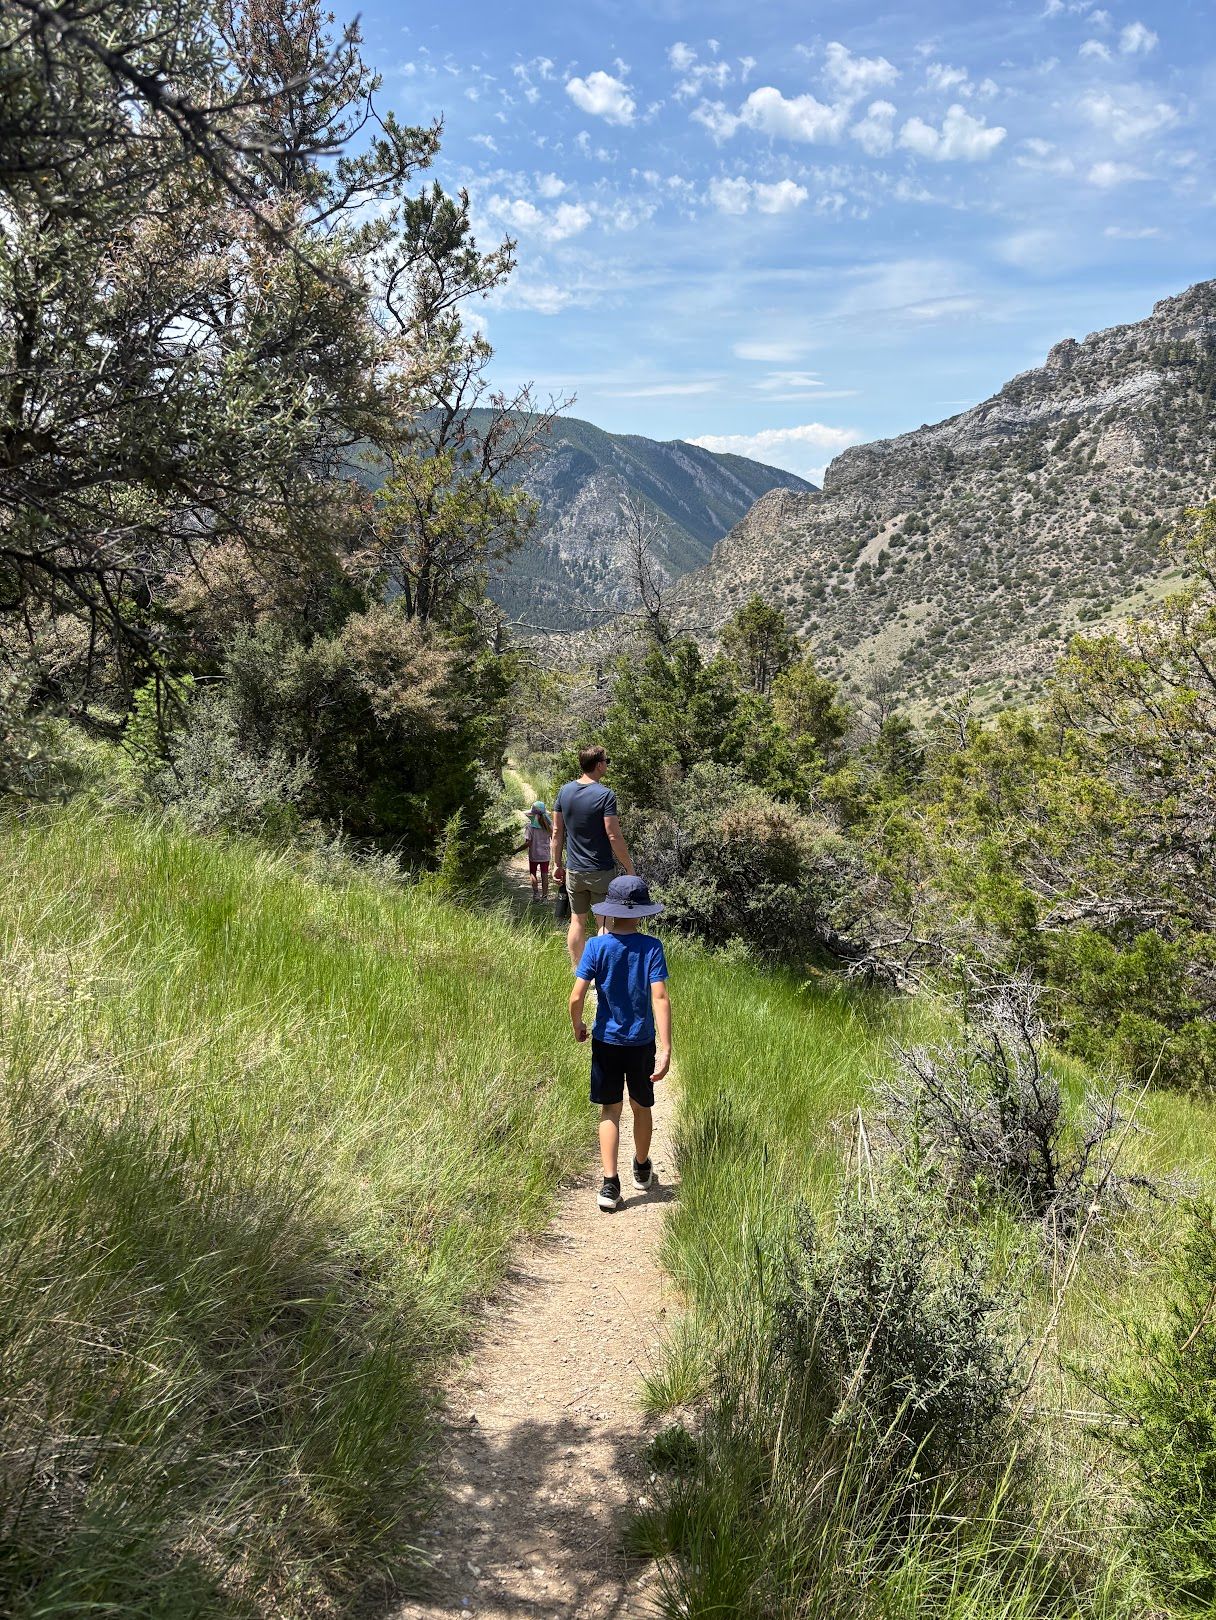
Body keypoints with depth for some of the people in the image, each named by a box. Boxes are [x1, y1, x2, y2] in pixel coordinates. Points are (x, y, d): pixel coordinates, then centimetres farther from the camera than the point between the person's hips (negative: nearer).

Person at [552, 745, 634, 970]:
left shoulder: (565, 791, 2)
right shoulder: (605, 795, -16)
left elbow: (557, 832, 6)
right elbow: (614, 837, -17)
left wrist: (557, 864, 14)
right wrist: (630, 868, -9)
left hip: (574, 871, 5)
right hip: (601, 871, -5)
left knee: (577, 922, 15)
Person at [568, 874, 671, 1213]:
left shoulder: (596, 946, -11)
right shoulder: (652, 947, -12)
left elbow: (576, 998, -15)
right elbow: (660, 998, -19)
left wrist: (578, 1027, 5)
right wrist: (666, 1049, -20)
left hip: (606, 1041, 0)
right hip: (642, 1043, 1)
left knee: (610, 1111, 10)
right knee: (641, 1107, 19)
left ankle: (610, 1184, 2)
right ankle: (642, 1170, 39)